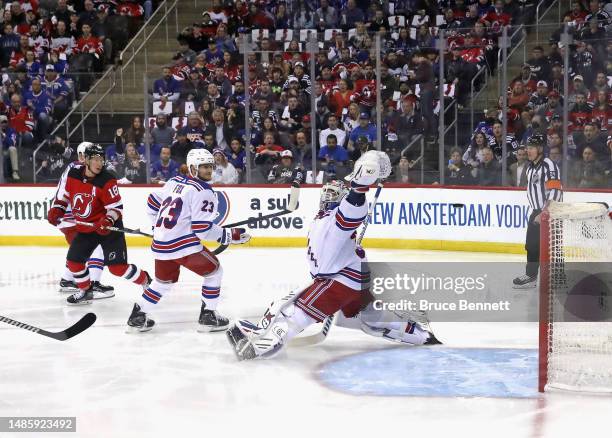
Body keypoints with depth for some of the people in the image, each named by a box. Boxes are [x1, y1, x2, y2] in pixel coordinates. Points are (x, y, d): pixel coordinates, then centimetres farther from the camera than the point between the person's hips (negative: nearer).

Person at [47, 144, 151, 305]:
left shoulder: (107, 180, -22)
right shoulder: (73, 174, -6)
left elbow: (116, 207, -19)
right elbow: (64, 195, 11)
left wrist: (107, 222, -35)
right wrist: (56, 210, -3)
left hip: (108, 227, -6)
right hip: (85, 228, 6)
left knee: (117, 267, -12)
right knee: (73, 260, 7)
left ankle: (146, 281, 9)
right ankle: (86, 291, 30)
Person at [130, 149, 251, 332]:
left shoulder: (175, 181, 12)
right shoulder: (203, 192, -12)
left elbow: (153, 203, 21)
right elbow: (203, 229, -17)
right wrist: (229, 236, -10)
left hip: (160, 243, 8)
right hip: (183, 245, -8)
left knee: (163, 280, 26)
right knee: (214, 271, 10)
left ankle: (137, 317, 27)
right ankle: (208, 316, 11)